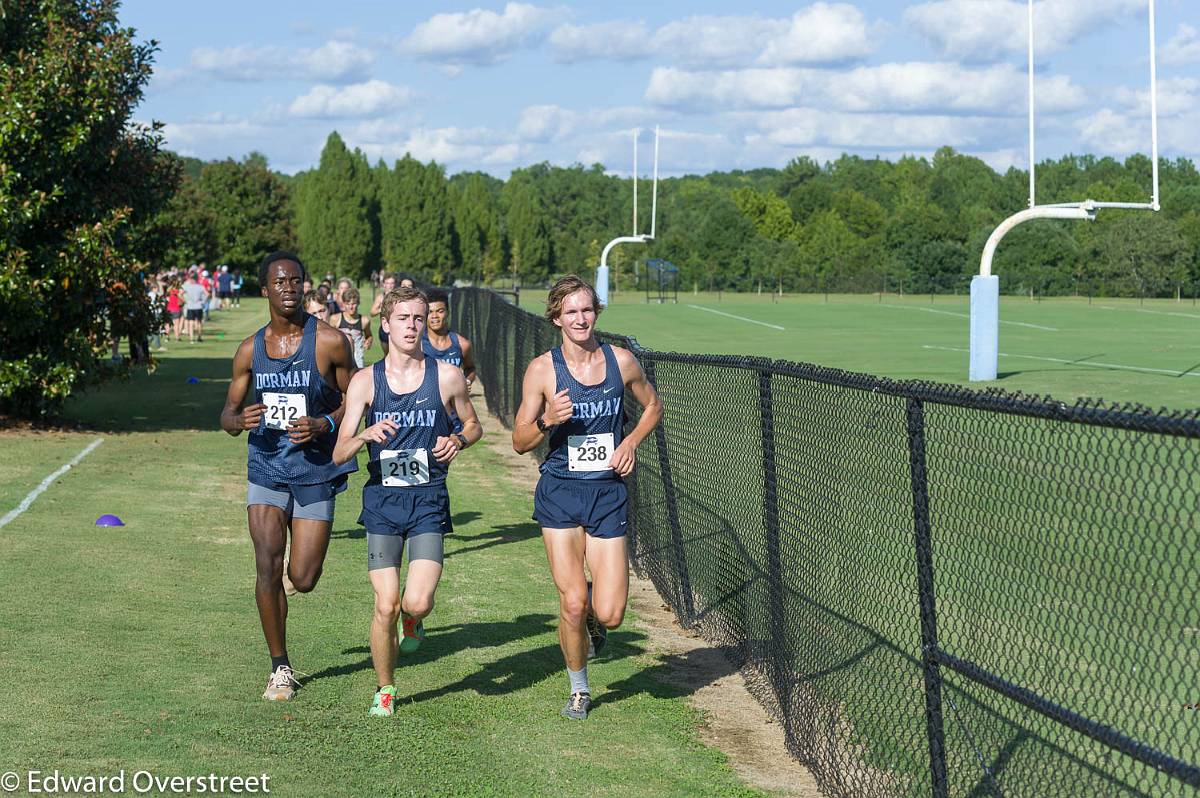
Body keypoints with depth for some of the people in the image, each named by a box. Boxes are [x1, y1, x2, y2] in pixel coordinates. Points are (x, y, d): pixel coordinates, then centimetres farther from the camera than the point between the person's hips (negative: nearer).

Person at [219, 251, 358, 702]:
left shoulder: (329, 341, -5)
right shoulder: (250, 351, 4)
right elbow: (228, 414, 11)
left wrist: (323, 425, -17)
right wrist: (240, 420, -13)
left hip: (316, 470, -2)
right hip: (266, 467, 2)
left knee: (303, 580, -2)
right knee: (268, 568, -10)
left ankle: (306, 556, 37)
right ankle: (280, 668, 5)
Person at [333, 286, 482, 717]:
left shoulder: (447, 377, -1)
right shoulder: (365, 381, -1)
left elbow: (474, 425, 16)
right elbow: (339, 454, -3)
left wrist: (458, 440, -8)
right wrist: (367, 434, -24)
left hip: (428, 502, 0)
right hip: (382, 500, 0)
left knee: (417, 601, -16)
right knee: (385, 606, -5)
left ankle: (413, 618, 23)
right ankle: (385, 689, 19)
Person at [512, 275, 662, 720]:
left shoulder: (622, 361, 1)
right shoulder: (542, 369, -4)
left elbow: (652, 406, 19)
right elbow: (520, 442, 0)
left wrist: (632, 441, 1)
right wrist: (548, 420, -20)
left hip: (608, 493, 1)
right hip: (560, 493, -1)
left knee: (609, 614, -6)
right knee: (572, 604, -7)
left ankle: (593, 611, 33)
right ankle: (579, 689, 18)